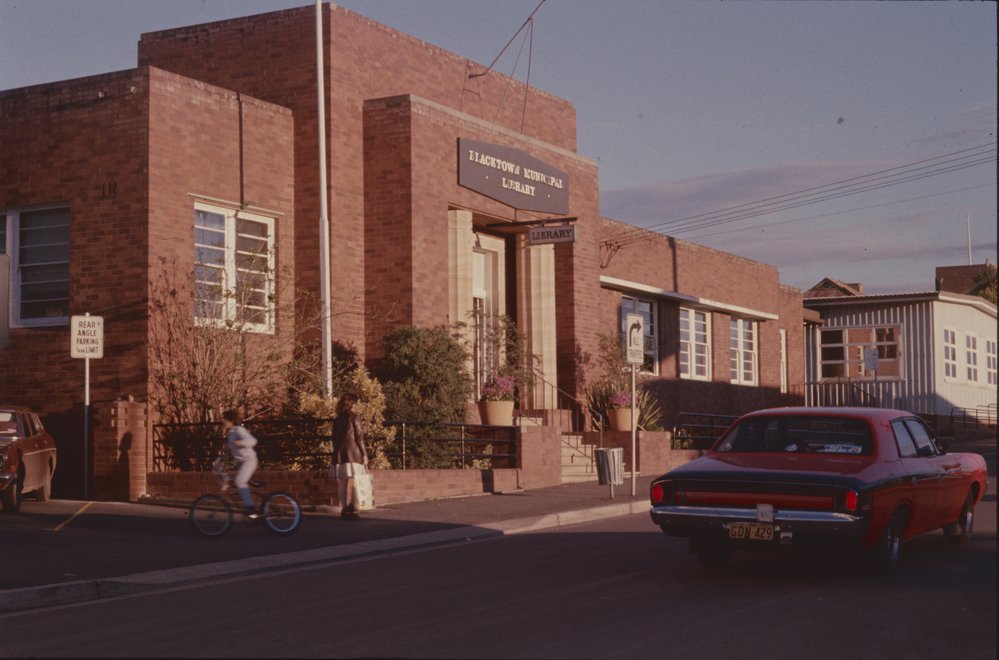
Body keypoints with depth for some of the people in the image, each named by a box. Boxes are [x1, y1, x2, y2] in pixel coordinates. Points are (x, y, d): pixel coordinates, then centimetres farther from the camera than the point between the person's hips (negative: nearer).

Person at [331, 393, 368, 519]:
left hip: (339, 454, 5)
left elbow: (334, 439, 15)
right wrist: (364, 454, -2)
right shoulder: (354, 417, -3)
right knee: (353, 482, -6)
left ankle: (344, 509, 4)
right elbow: (359, 437, -6)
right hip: (353, 453, -5)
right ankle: (351, 509, -13)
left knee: (342, 482, 5)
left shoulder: (337, 419, 13)